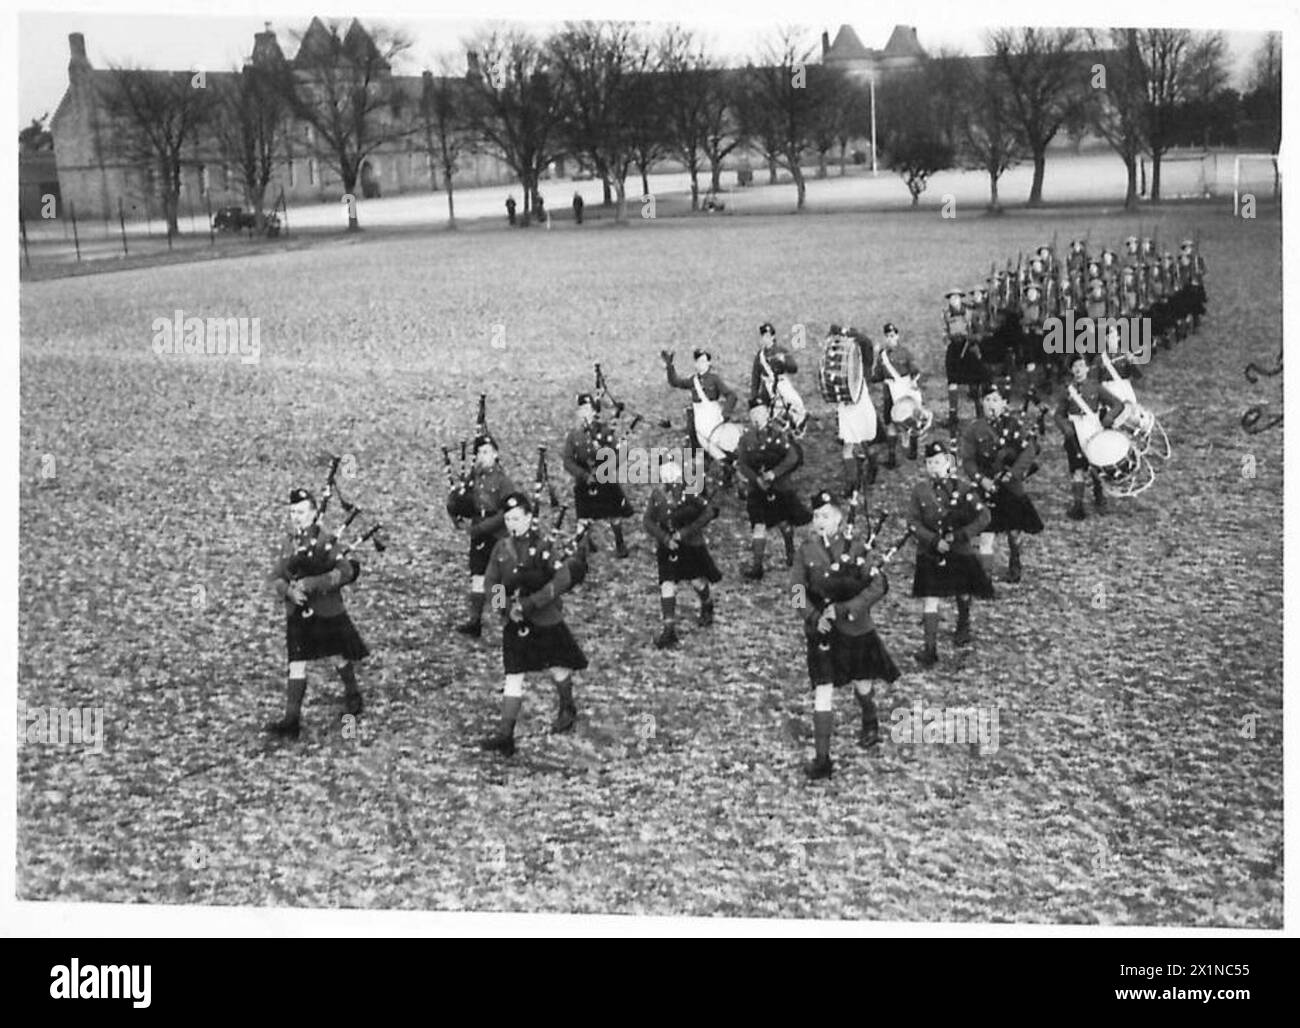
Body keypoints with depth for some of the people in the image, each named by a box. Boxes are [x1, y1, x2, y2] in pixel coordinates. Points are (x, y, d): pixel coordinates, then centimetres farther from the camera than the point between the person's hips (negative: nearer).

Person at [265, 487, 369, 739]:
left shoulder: (326, 542, -11)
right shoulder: (286, 544, 4)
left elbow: (346, 572, -21)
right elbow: (274, 577, 4)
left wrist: (312, 584, -29)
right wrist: (288, 590, -19)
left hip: (328, 612, -3)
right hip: (297, 614, 3)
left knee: (340, 657, 15)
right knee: (297, 665, -3)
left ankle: (352, 696, 41)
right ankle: (292, 720, -6)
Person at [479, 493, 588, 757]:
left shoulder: (543, 546, -12)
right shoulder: (501, 548, 1)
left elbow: (563, 578, -21)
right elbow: (490, 582, 4)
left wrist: (530, 603, -25)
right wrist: (507, 606, -14)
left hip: (546, 619, -3)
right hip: (515, 622, 3)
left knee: (557, 669, 15)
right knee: (513, 677, -3)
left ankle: (568, 710, 43)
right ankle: (505, 735, -6)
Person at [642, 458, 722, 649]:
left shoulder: (689, 492, -20)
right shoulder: (656, 494, -11)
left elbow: (709, 511, -18)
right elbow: (648, 521, -5)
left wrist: (687, 531, -22)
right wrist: (665, 538, -19)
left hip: (692, 544, -1)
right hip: (667, 546, 1)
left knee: (698, 580, 13)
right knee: (667, 586, -9)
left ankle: (707, 608, 47)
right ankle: (669, 630, -6)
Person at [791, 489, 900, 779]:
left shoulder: (856, 546, -10)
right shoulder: (806, 550, -4)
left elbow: (878, 586, -17)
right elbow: (797, 592, -2)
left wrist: (843, 609, -25)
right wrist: (814, 617, -19)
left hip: (855, 628, 0)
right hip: (820, 631, 0)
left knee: (861, 684, 19)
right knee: (823, 693, -7)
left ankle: (870, 725, 51)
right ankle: (822, 758, -5)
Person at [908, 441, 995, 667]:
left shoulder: (962, 487, -9)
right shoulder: (920, 489, -4)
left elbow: (984, 517, -13)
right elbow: (913, 522, -7)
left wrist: (960, 535, -23)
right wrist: (934, 540, -21)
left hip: (959, 552, 0)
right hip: (929, 554, 0)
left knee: (962, 593, 21)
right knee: (929, 600, -9)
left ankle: (963, 627, 49)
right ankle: (930, 648, -9)